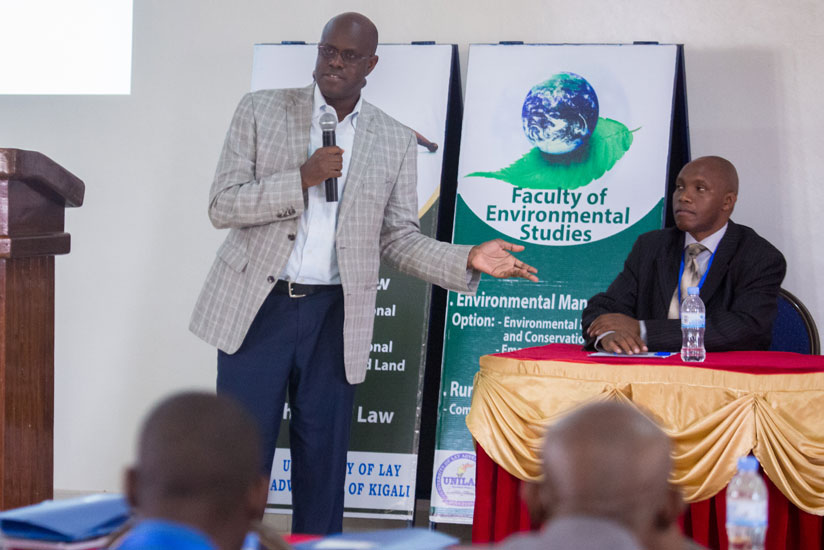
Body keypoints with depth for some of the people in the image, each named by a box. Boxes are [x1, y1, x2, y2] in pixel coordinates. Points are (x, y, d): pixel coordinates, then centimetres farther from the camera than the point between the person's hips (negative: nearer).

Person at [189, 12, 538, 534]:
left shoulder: (395, 142, 6)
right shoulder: (262, 111, 1)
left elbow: (399, 238, 7)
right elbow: (223, 205, -5)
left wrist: (467, 260, -8)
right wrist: (302, 179, -17)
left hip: (333, 315, 1)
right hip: (259, 305, -1)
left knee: (323, 458, 6)